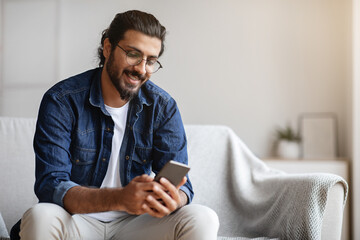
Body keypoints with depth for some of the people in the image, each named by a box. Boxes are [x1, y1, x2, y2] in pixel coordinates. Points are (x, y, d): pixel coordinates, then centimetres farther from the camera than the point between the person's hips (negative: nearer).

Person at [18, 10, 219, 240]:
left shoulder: (163, 107, -2)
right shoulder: (61, 101, -12)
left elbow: (181, 185, -5)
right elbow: (51, 185, -20)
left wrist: (173, 200, -33)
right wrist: (120, 198, -38)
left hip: (135, 221, 2)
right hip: (78, 219, -2)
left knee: (203, 219, -24)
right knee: (40, 217, -35)